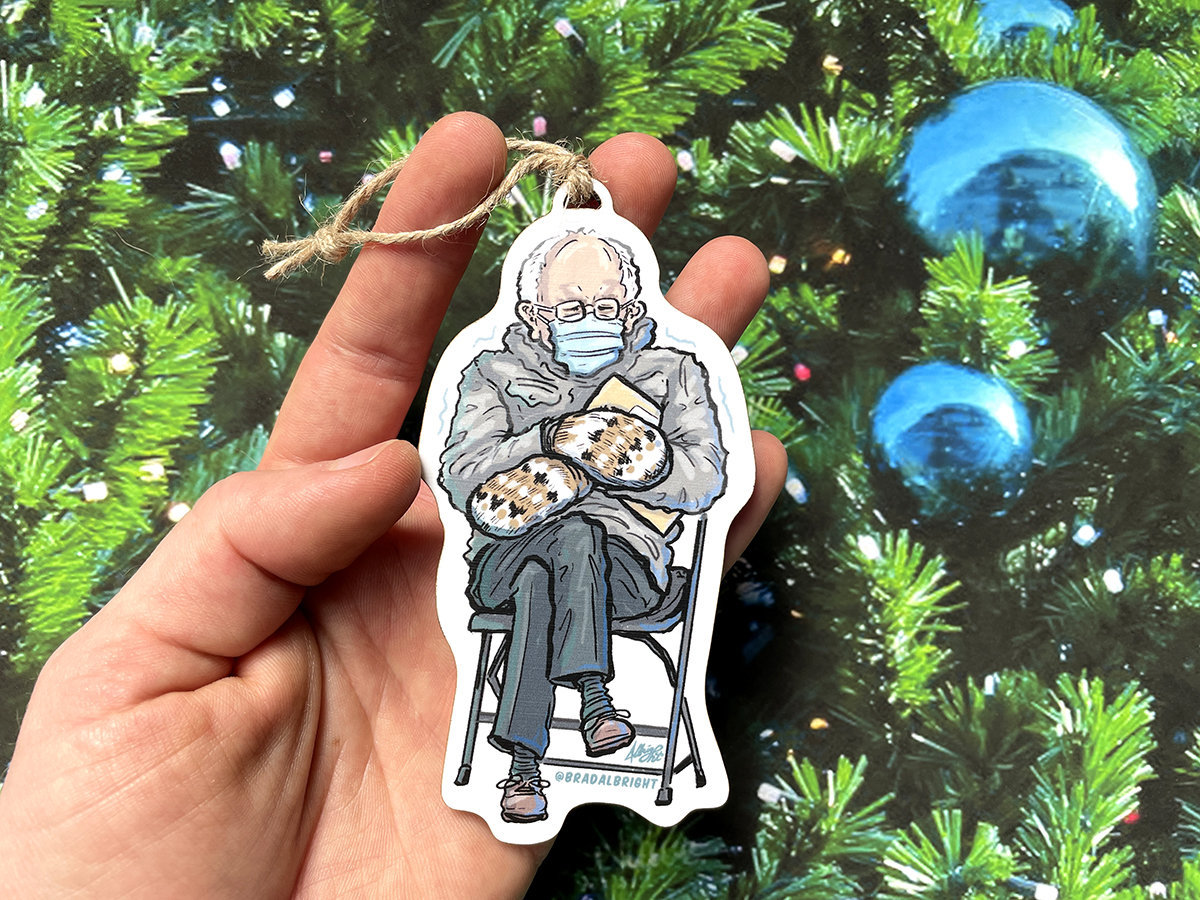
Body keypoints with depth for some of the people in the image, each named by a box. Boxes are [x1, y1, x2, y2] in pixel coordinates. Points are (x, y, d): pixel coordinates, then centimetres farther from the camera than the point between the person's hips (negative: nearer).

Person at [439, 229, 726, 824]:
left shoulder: (670, 373, 17)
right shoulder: (495, 374, 18)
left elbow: (704, 481, 2)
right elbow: (463, 482, 3)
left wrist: (602, 452, -9)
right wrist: (546, 440, -14)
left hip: (624, 557, 0)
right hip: (507, 551, 1)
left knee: (542, 578, -36)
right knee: (573, 536, -36)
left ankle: (524, 761, -36)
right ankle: (591, 692, -41)